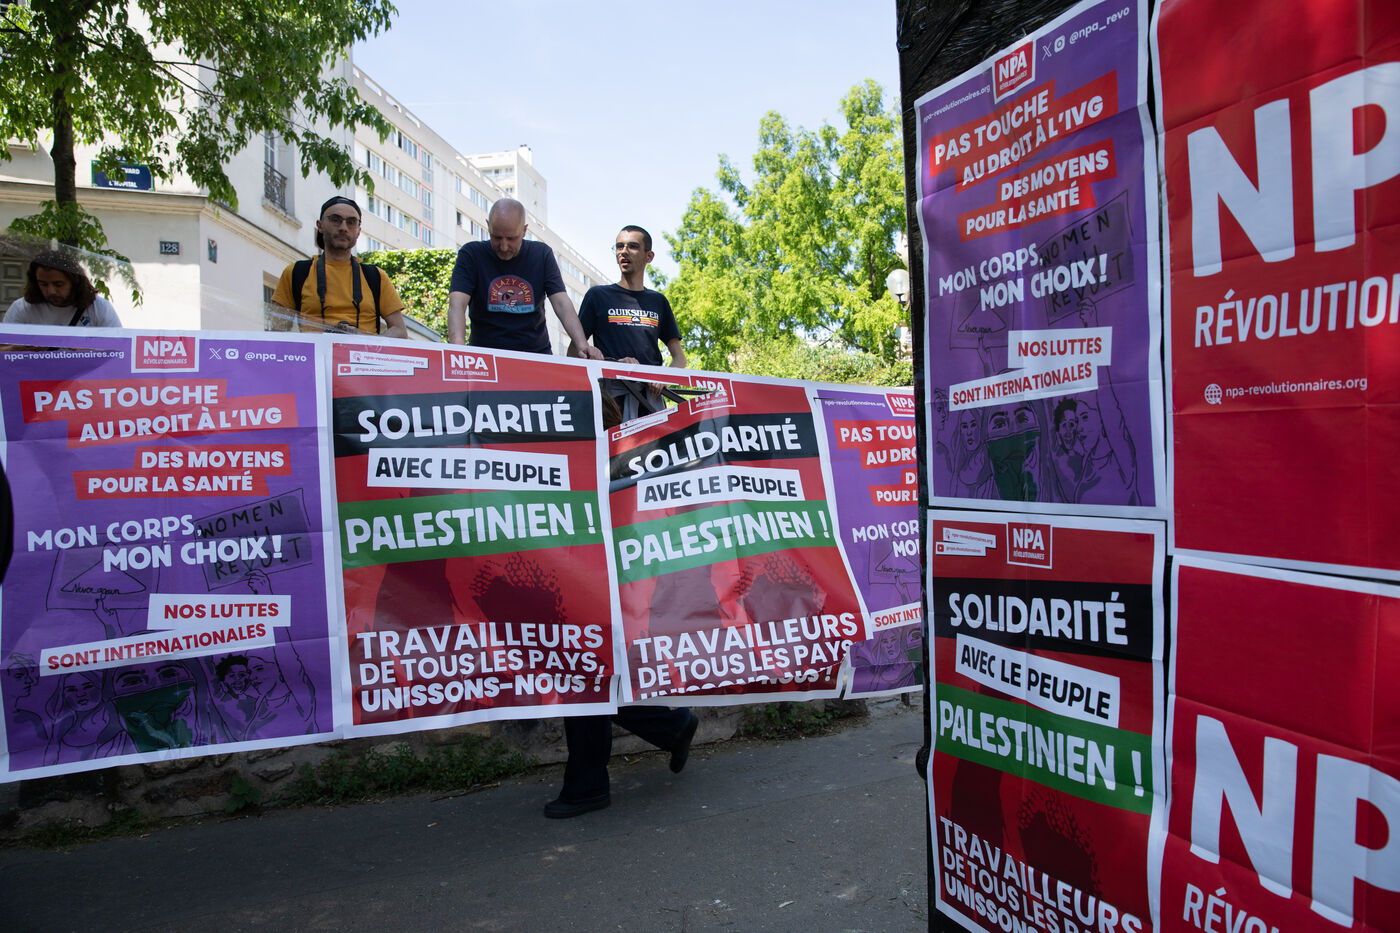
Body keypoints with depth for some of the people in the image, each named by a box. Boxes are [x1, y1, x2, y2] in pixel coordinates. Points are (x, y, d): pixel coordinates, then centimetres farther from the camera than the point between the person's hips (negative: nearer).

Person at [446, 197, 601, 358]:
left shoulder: (542, 254, 5)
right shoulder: (471, 254, -2)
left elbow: (562, 304, -3)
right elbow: (457, 304, -15)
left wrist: (582, 344, -21)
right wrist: (458, 347, -36)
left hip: (536, 353, 3)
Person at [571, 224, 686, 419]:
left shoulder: (658, 301, 21)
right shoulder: (598, 295, 13)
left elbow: (679, 358, 20)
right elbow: (573, 352, 8)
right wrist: (615, 364, -9)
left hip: (651, 396, 3)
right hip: (613, 393, -3)